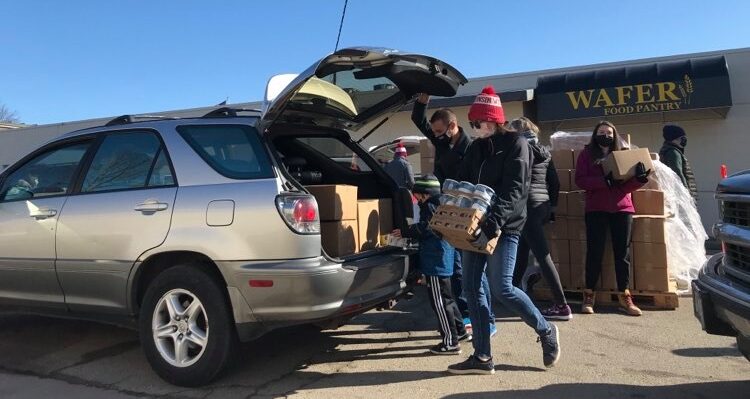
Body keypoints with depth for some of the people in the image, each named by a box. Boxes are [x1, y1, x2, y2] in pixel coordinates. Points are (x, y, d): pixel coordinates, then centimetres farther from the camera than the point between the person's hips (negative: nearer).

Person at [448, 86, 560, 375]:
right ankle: (482, 358, 12)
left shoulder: (515, 143, -5)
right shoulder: (476, 147, 15)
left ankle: (546, 331, 17)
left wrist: (492, 226, -26)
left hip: (504, 227, -7)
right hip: (474, 226, 7)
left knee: (501, 289, -10)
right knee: (472, 289, 4)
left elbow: (514, 190, -15)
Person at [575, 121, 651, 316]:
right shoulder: (586, 154, 7)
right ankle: (589, 295, 11)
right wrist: (603, 180, -20)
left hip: (622, 209, 3)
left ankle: (625, 296, 13)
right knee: (594, 252, 0)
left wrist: (640, 178, -15)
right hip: (596, 210, -2)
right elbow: (580, 180, -7)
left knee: (623, 253, 4)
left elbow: (629, 185, 7)